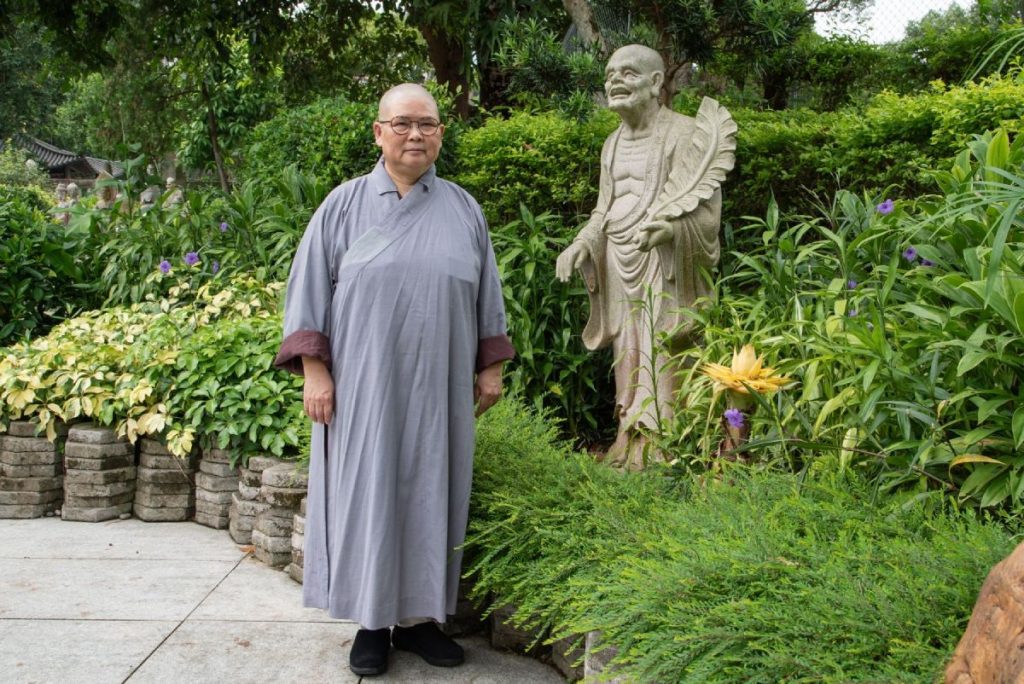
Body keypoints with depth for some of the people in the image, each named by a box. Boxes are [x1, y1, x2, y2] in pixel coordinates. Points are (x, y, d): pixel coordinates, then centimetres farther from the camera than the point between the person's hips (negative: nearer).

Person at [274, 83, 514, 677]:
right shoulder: (345, 204, 2)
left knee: (430, 493, 6)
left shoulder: (463, 210, 8)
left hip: (438, 388, 2)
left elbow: (487, 295, 12)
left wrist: (491, 368, 8)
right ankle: (372, 621, 14)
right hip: (364, 386, -2)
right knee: (367, 494, 3)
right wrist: (314, 370, -7)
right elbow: (310, 288, 0)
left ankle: (420, 616, 18)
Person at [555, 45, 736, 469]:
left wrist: (669, 227, -33)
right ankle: (629, 437, 17)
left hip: (661, 266, -7)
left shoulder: (685, 135, -7)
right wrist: (580, 244, 2)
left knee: (658, 354, -6)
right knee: (626, 354, 9)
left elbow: (706, 210, -13)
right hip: (619, 264, 7)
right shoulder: (612, 144, 14)